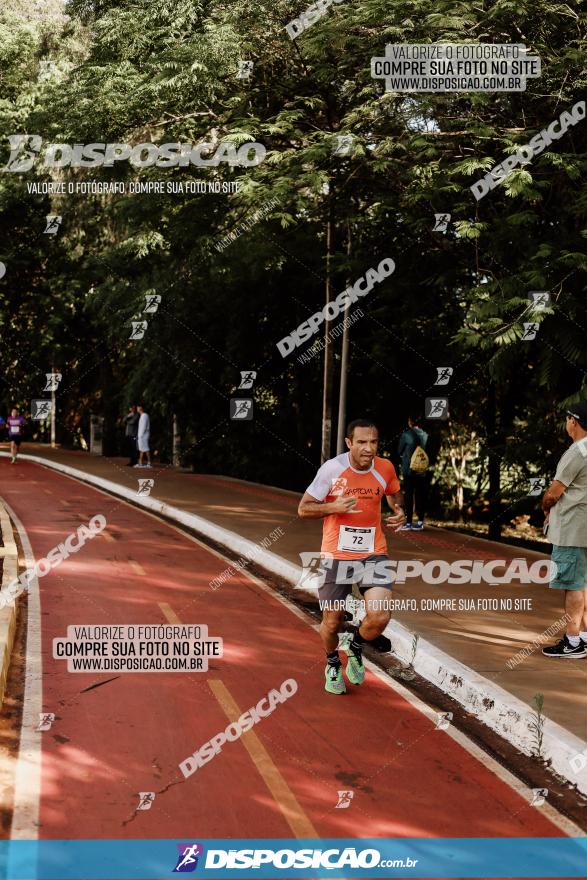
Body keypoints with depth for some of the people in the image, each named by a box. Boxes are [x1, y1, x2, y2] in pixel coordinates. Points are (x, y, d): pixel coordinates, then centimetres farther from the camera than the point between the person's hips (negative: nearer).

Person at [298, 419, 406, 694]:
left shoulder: (385, 468, -4)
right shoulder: (332, 468, -14)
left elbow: (394, 493, 20)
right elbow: (303, 509, -7)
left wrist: (399, 511, -1)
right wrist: (335, 507, -23)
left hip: (373, 554, 2)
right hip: (336, 556, -2)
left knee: (379, 618, -14)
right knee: (332, 622, 7)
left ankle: (355, 649, 20)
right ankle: (332, 665, 41)